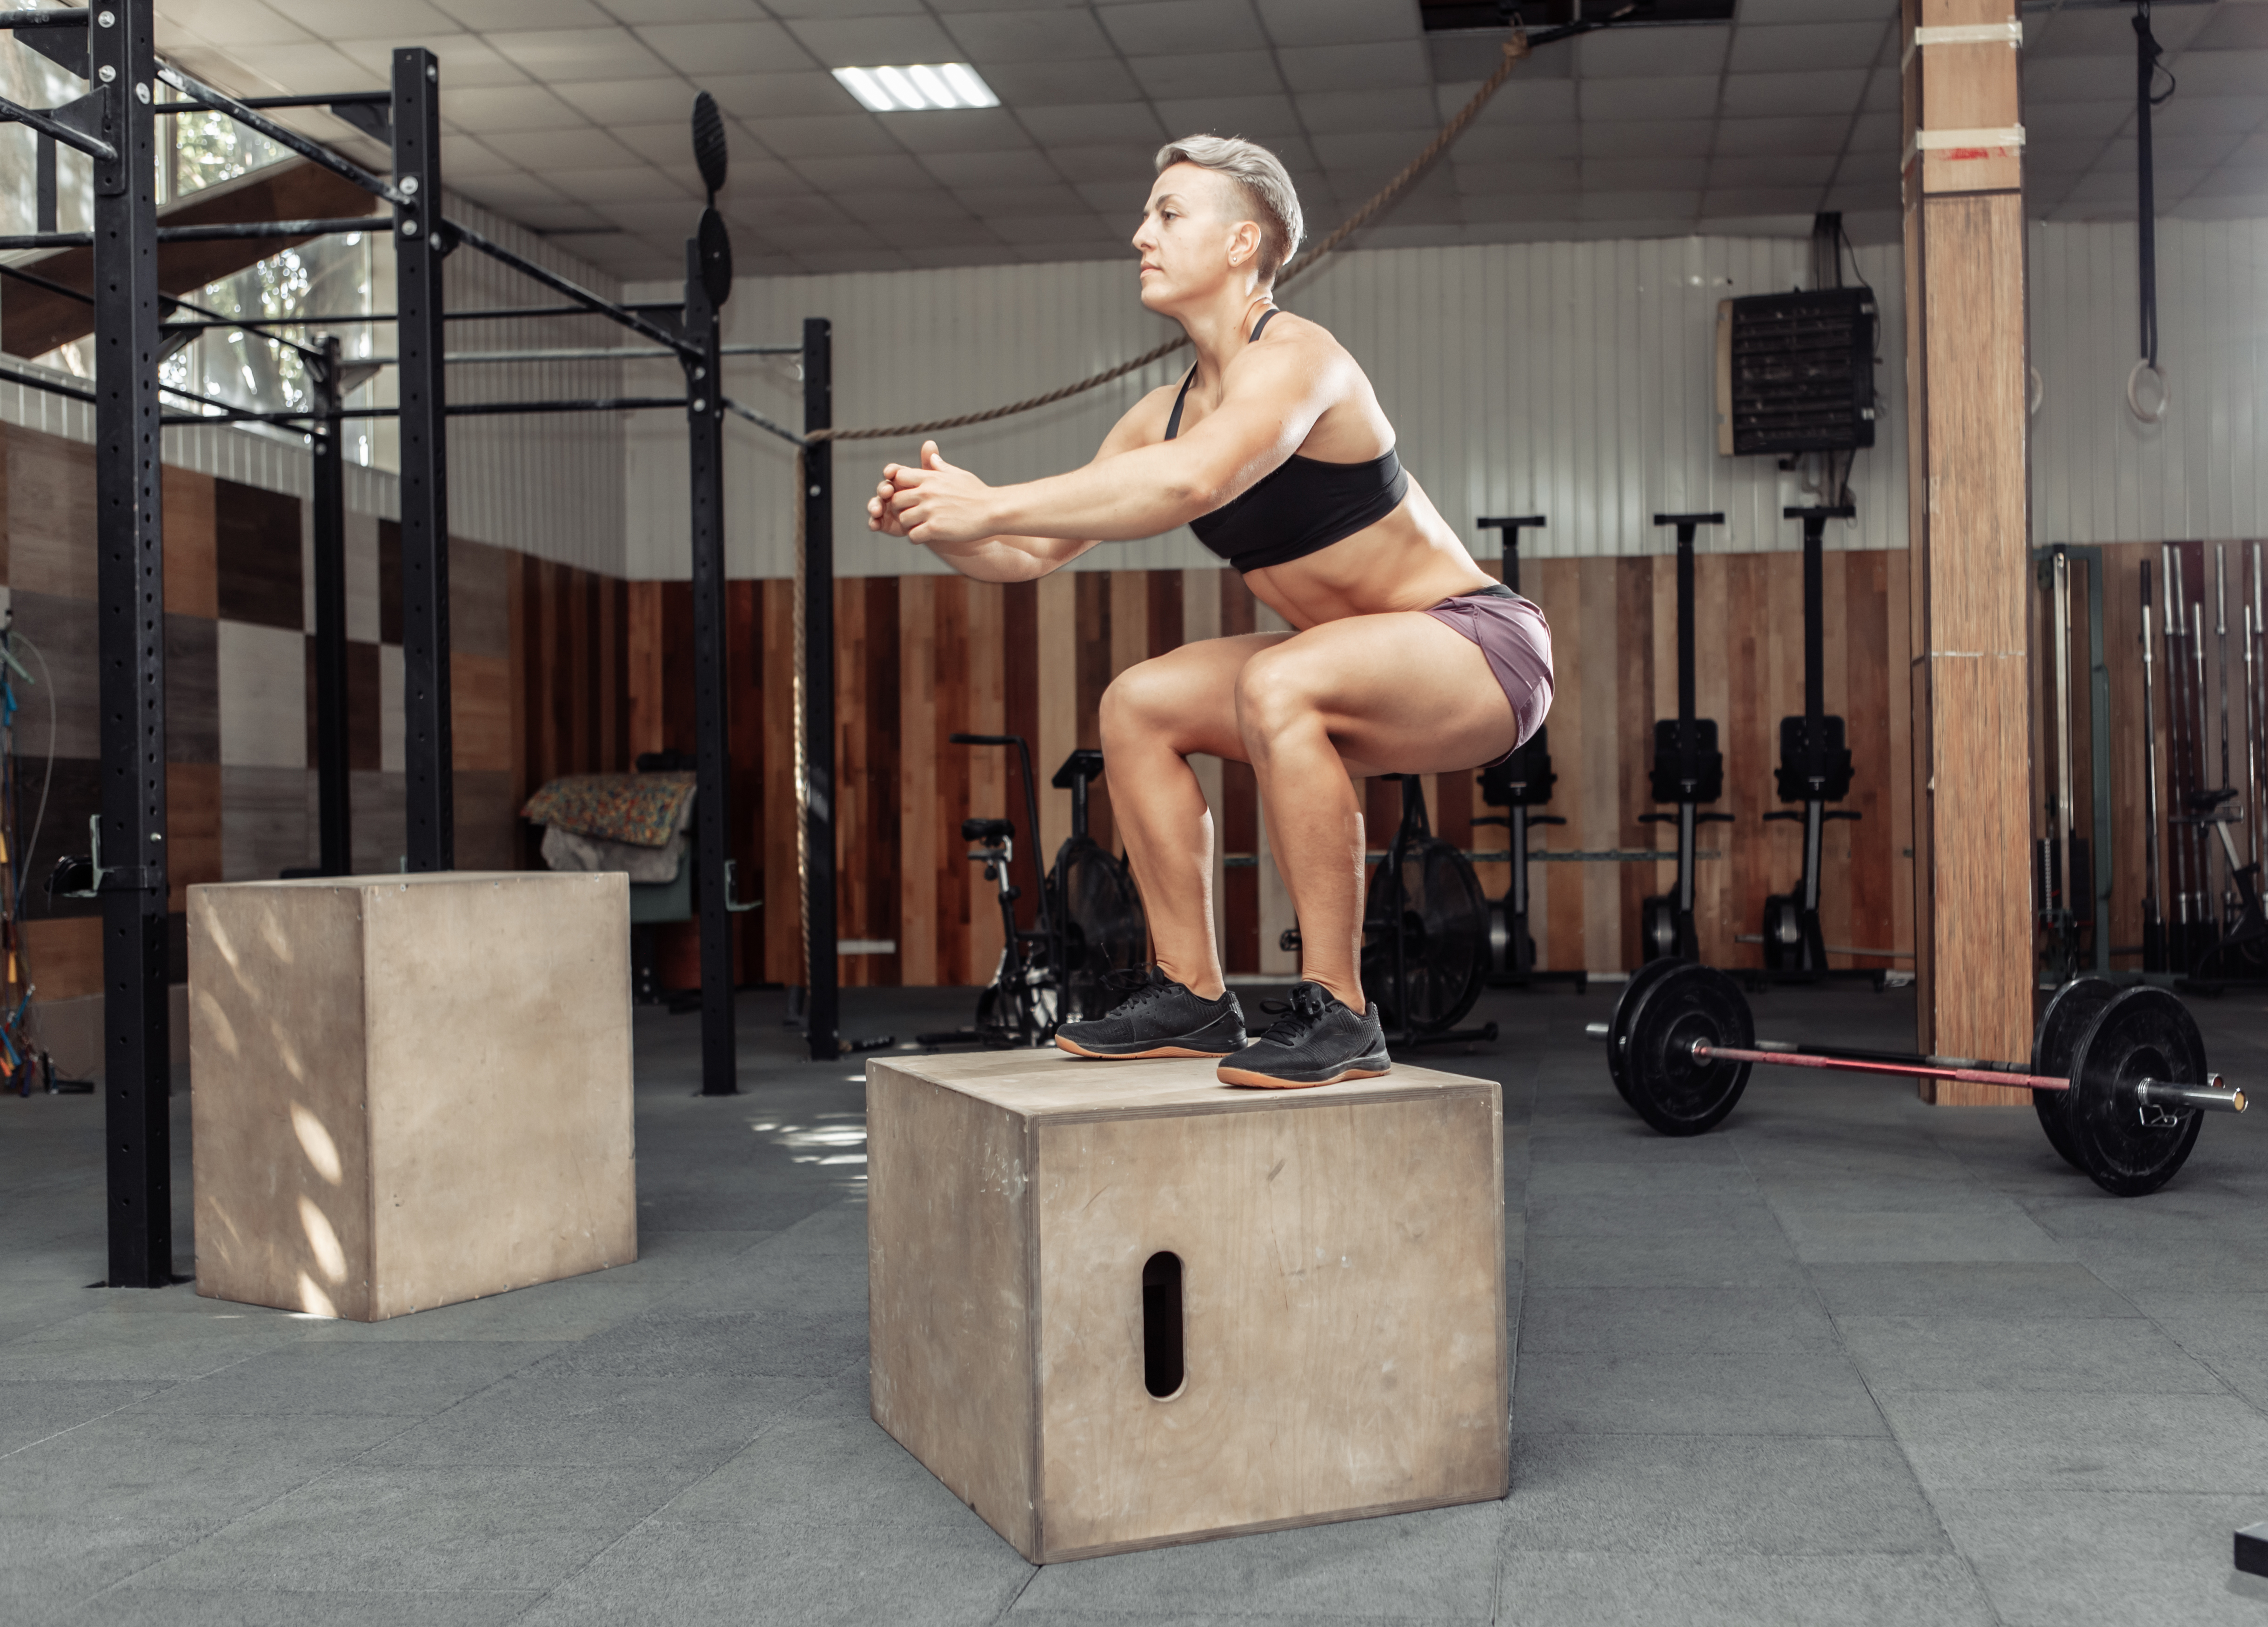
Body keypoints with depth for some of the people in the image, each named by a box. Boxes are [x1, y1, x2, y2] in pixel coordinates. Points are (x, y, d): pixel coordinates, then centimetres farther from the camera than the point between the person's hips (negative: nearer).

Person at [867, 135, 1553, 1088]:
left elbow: (1191, 481, -40)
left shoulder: (1293, 358, -19)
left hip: (1484, 650, -9)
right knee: (1138, 705, 4)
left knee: (1278, 683, -35)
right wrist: (939, 529, -14)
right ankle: (1193, 997, 8)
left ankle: (1338, 1014, -27)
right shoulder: (1167, 412, 7)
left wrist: (992, 506, -39)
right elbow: (1031, 555, 7)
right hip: (1371, 667, 9)